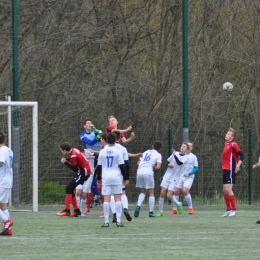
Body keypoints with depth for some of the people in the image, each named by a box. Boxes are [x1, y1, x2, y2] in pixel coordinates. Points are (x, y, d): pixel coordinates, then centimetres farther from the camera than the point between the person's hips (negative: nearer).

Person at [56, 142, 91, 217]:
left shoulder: (73, 156, -22)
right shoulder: (73, 151, 4)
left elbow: (75, 169, -18)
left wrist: (66, 162, -12)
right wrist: (67, 160, -2)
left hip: (83, 172, -9)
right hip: (85, 171, 9)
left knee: (69, 188, -11)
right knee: (70, 189, 10)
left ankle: (67, 210, -13)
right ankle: (77, 210, 15)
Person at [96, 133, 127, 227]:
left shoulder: (102, 152, 4)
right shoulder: (118, 151, -3)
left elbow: (99, 166, 9)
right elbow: (122, 165, -3)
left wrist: (98, 178, 20)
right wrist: (125, 178, 6)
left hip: (106, 177, 1)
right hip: (116, 177, -1)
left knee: (106, 199, -1)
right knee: (118, 199, 2)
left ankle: (106, 221, -4)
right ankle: (118, 221, -4)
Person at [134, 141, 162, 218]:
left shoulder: (145, 152, 23)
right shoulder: (158, 155, 9)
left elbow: (138, 163, 21)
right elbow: (158, 167, -5)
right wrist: (153, 167, 14)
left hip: (139, 172, 4)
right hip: (148, 172, -4)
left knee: (143, 192, 19)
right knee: (151, 193, 8)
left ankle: (138, 206, -3)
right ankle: (151, 212, 6)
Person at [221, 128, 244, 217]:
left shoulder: (233, 145, -12)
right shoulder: (226, 143, 13)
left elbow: (241, 155, -18)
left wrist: (238, 165, -28)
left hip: (231, 170, -9)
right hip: (225, 169, 9)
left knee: (228, 189, -12)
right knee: (225, 190, 11)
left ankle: (234, 209, -5)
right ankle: (228, 209, 19)